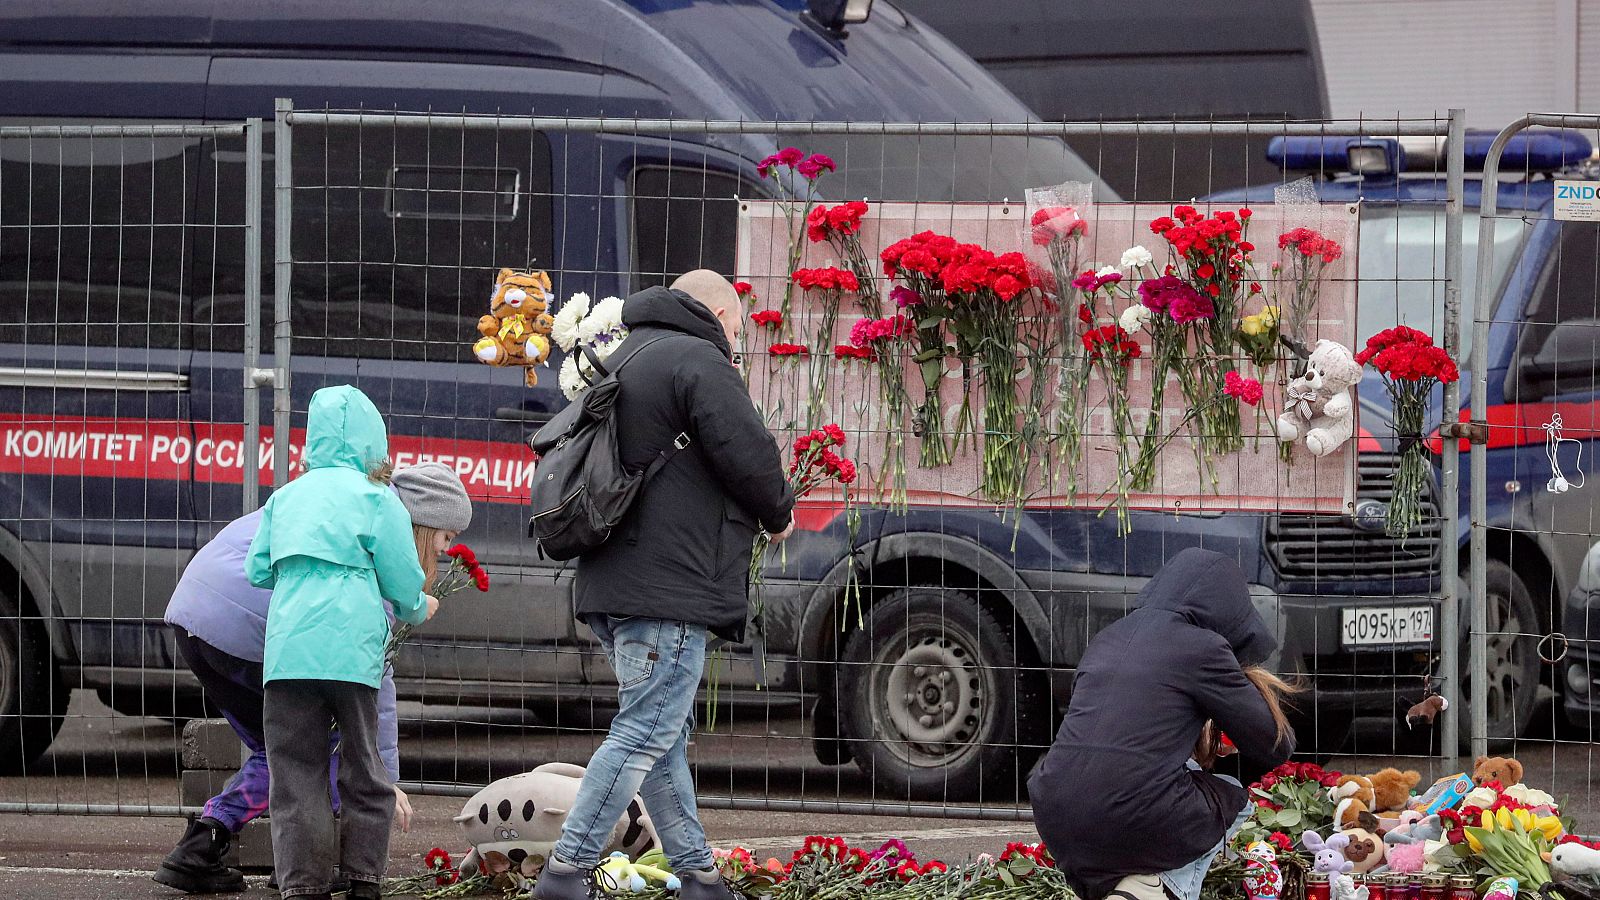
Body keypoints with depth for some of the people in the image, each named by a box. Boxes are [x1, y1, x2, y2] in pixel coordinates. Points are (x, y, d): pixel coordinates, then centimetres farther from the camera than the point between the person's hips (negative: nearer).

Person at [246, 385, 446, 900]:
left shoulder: (286, 496, 17)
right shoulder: (376, 498, 6)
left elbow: (257, 571, 18)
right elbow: (403, 582, 6)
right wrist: (419, 609, 28)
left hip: (286, 646, 2)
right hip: (351, 648, -2)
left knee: (295, 776, 2)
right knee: (363, 774, 10)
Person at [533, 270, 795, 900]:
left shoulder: (623, 359, 22)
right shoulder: (698, 360, -9)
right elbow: (747, 454, -17)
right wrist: (779, 514, 4)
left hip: (612, 583, 10)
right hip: (671, 585, -10)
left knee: (665, 732, 15)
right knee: (646, 733, -10)